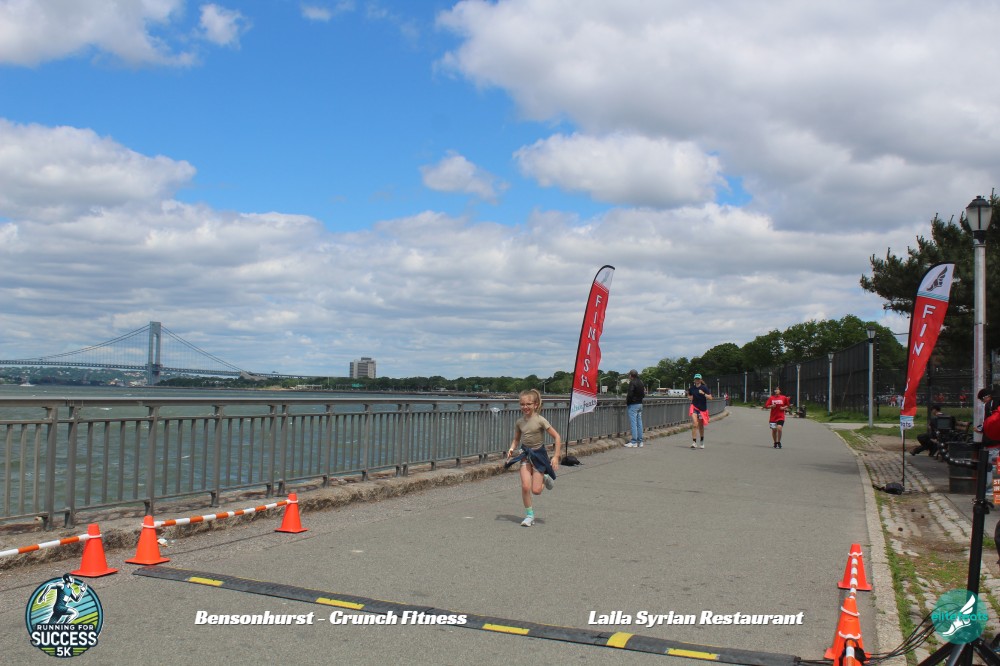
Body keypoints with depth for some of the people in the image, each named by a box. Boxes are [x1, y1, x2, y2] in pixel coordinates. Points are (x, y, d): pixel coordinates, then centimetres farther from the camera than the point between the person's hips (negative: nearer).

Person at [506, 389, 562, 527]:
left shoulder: (540, 420, -16)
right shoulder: (519, 422, -2)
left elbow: (557, 437, -13)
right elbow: (516, 439, 14)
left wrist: (556, 457, -16)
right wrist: (512, 449, -7)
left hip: (539, 454, -3)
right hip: (526, 455, 3)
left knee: (536, 491, -5)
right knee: (525, 487, -12)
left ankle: (545, 478, 28)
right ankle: (529, 515, 5)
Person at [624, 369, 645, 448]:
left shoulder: (632, 382, -14)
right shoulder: (641, 382, 12)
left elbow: (630, 394, -22)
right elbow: (643, 395, 15)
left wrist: (627, 401, -7)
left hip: (633, 405, -8)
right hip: (640, 404, 8)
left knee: (633, 423, -8)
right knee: (639, 423, 10)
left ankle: (634, 442, -10)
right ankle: (640, 441, 13)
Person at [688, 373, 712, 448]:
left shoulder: (704, 387, -6)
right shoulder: (692, 388, 2)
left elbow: (710, 397, -13)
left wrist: (703, 393, -25)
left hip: (702, 408, -1)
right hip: (694, 407, 1)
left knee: (701, 426, 12)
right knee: (694, 424, -16)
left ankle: (702, 442, 32)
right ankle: (694, 442, -17)